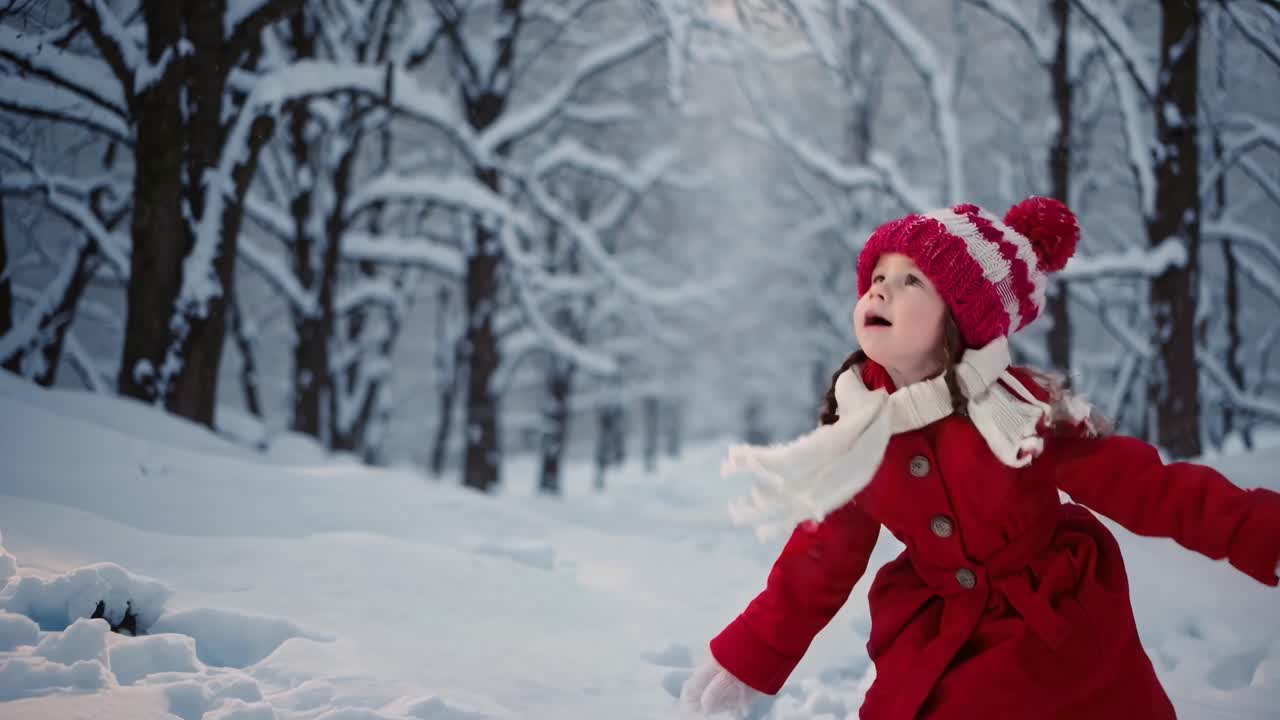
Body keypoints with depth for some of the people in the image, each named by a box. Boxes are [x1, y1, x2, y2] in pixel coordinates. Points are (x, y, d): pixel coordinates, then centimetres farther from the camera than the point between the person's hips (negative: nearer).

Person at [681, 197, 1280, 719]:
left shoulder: (1019, 407, -19)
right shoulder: (852, 431, -8)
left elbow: (1142, 485, -20)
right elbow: (822, 560, 2)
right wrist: (749, 659, 3)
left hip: (1063, 627, -2)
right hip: (938, 631, 3)